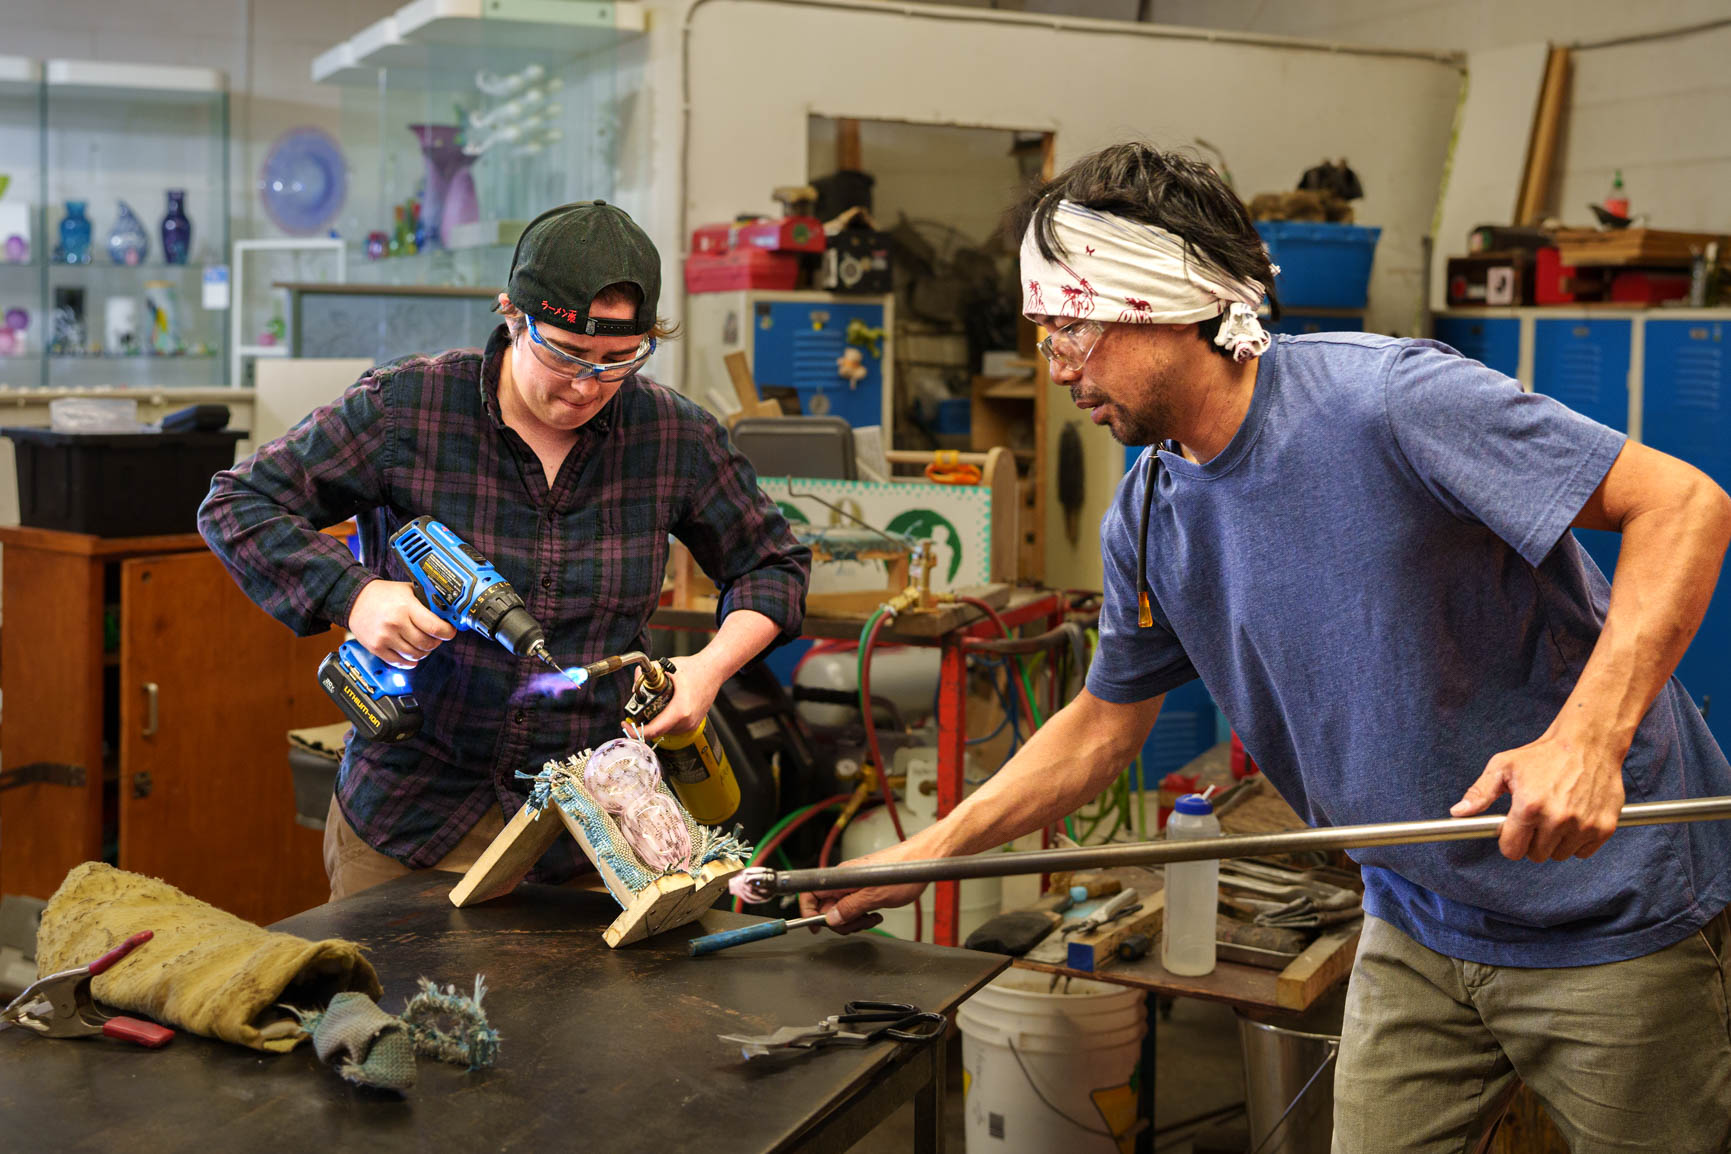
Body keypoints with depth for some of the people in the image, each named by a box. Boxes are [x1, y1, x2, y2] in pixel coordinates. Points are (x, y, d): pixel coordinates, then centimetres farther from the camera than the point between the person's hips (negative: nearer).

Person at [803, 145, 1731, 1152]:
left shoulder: (1384, 399, -21)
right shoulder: (1144, 523, 1)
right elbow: (1103, 726, 14)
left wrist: (1589, 736, -34)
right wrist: (922, 858, 10)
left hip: (1614, 912, -5)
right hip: (1419, 927, 6)